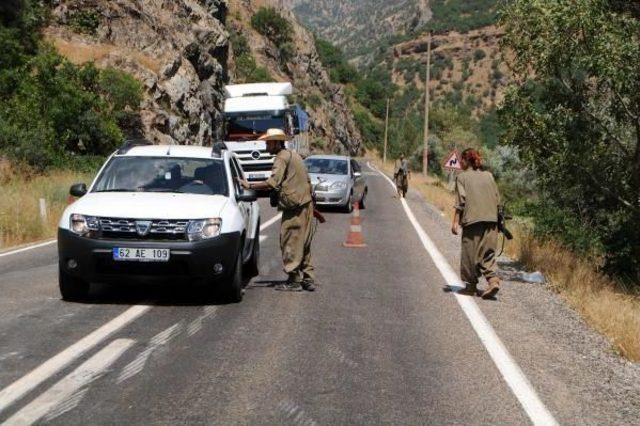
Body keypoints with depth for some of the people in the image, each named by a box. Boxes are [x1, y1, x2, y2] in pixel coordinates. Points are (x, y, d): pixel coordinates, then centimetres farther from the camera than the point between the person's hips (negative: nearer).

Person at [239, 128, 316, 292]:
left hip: (294, 207, -10)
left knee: (290, 243, -5)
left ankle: (294, 281, -3)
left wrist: (250, 185, -20)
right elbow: (307, 180, 24)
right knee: (303, 244, 14)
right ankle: (308, 280, 16)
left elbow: (273, 183, -23)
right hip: (306, 204, 10)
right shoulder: (294, 155, 20)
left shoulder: (281, 158, -10)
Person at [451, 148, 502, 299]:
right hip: (491, 219, 4)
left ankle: (471, 285, 13)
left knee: (470, 253, 6)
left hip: (472, 220, -4)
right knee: (488, 252, 7)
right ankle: (493, 280, -11)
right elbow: (497, 198, 12)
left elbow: (460, 201, -7)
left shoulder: (462, 177, -1)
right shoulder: (488, 175, 12)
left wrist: (455, 221, -5)